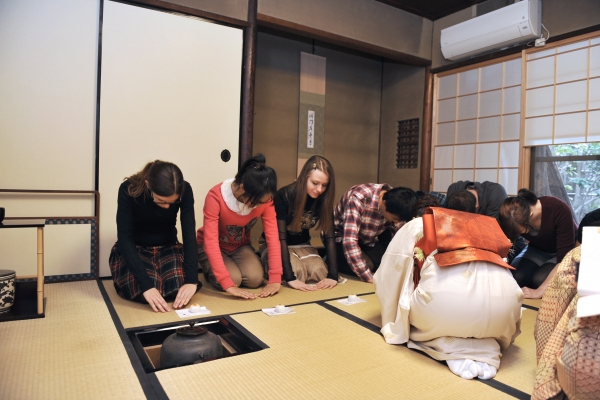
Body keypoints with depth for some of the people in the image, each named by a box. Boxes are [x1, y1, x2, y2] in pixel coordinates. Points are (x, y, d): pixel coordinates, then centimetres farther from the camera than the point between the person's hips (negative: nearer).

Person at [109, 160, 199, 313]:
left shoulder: (185, 190, -20)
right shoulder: (128, 190, -26)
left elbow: (189, 234, -22)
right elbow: (125, 238, -26)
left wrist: (191, 280, -34)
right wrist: (146, 285, -36)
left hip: (167, 247, 2)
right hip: (133, 249, -1)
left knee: (180, 285, -25)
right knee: (142, 289, -29)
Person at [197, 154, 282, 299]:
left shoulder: (265, 199, -21)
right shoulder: (216, 196, -34)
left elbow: (273, 237, -22)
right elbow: (210, 241, -36)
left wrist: (275, 279, -31)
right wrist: (228, 284, -43)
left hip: (240, 246, 3)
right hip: (214, 247, -3)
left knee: (255, 279, -20)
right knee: (234, 279, -26)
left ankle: (234, 264, 14)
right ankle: (208, 268, 9)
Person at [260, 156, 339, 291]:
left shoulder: (323, 200, -13)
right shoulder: (283, 196, -27)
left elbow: (329, 237, -14)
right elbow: (281, 239, -29)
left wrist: (333, 275, -24)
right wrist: (289, 277, -36)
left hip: (302, 245, 4)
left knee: (321, 273, -24)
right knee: (297, 272, -31)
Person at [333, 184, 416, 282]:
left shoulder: (395, 207, -16)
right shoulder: (358, 198, -34)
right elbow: (349, 241, -38)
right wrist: (369, 278, -37)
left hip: (368, 241, 5)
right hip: (341, 239, -5)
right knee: (367, 264, -28)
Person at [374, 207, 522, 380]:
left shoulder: (415, 226, 26)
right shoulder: (482, 224, 36)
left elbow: (386, 279, 25)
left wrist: (393, 324, 42)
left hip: (444, 296, -3)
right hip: (504, 299, 4)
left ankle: (455, 350, 3)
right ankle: (486, 349, 7)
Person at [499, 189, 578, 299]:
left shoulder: (559, 210, -35)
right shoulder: (514, 221, -25)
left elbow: (564, 259, -32)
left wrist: (540, 291, -37)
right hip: (538, 250, 3)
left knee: (539, 278, -28)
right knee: (515, 276, -24)